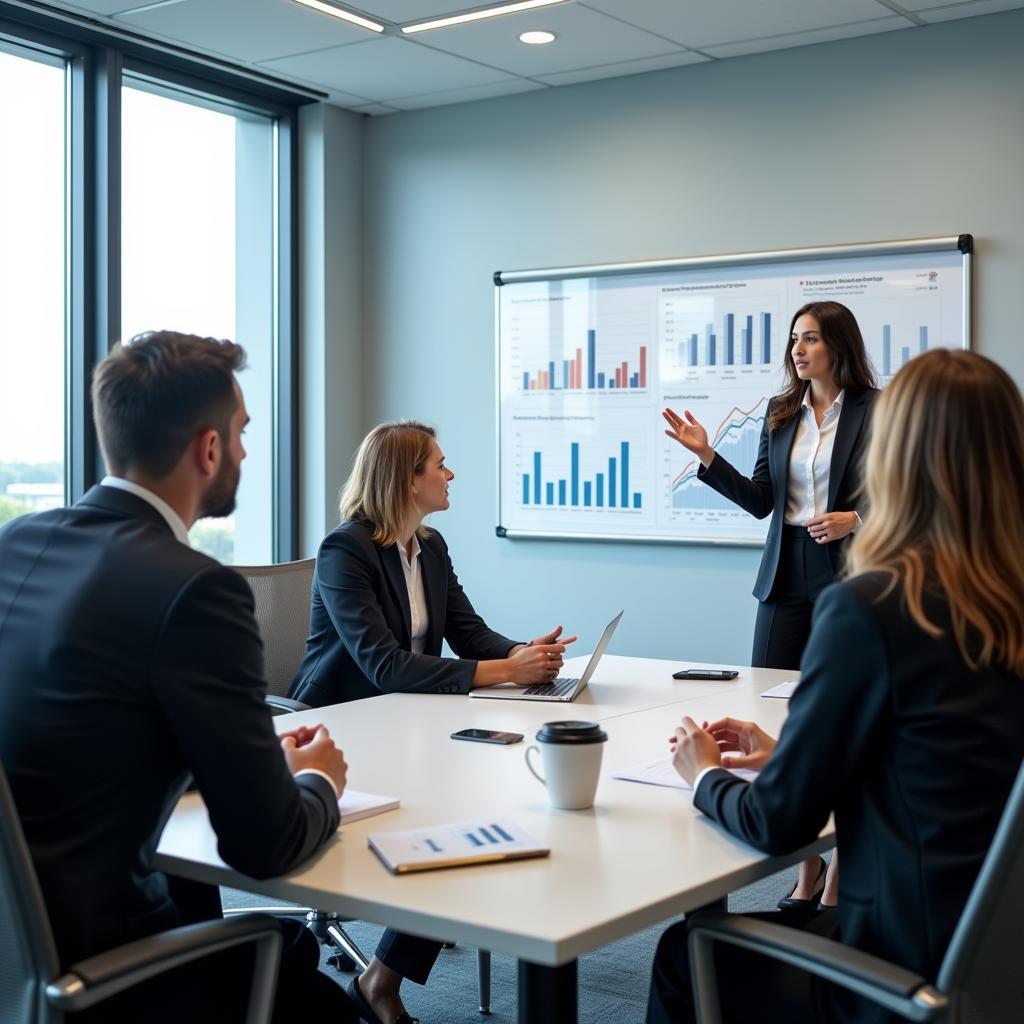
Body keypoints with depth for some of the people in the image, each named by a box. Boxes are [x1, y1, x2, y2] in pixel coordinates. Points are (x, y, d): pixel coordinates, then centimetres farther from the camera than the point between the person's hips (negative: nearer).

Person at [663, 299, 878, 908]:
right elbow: (760, 500, 10)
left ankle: (837, 884, 11)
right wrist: (706, 456, 1)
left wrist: (855, 520, -18)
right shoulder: (781, 414, 11)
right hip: (787, 577, 6)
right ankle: (807, 876, 16)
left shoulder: (875, 412, -5)